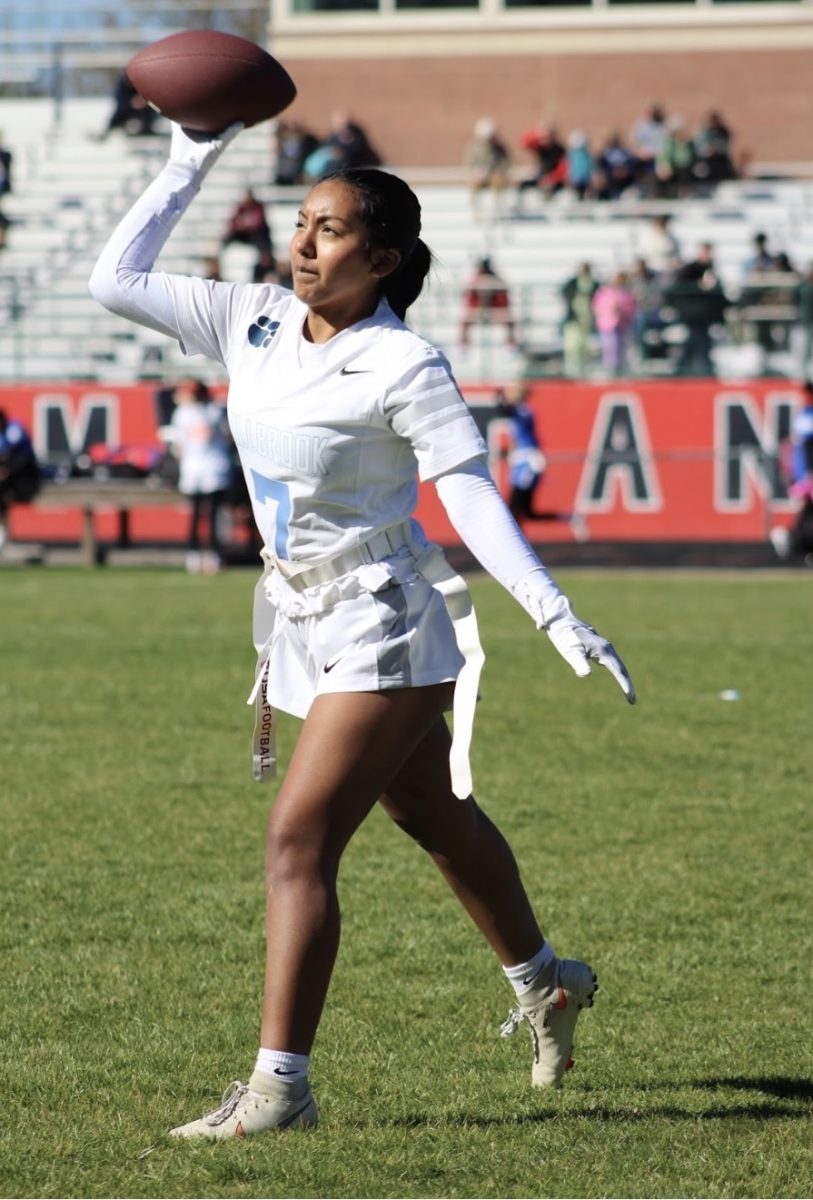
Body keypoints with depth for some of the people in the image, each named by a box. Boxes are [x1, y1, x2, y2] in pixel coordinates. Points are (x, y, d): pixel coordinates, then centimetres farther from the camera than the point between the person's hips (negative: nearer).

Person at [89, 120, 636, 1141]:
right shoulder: (253, 322, 1)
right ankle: (542, 983, 46)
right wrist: (189, 164, -2)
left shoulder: (403, 366, -17)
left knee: (298, 839, -16)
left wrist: (557, 616, -26)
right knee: (436, 820, 24)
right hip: (305, 623, 8)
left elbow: (473, 500, -19)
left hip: (385, 627, -8)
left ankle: (281, 1083, -15)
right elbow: (115, 281, 1)